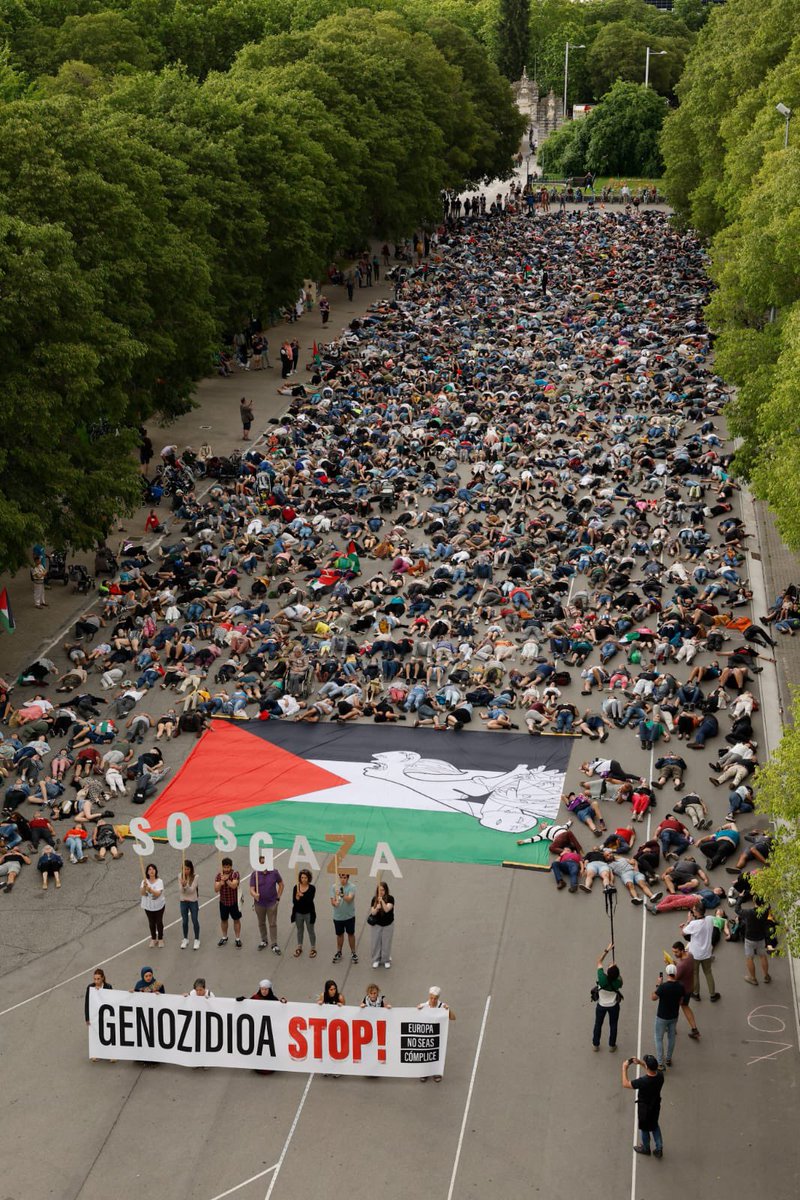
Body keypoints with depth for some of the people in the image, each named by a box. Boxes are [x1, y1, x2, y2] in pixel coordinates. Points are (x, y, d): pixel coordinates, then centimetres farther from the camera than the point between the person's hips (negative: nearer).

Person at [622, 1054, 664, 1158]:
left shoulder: (643, 1081, -39)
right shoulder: (660, 1075, -22)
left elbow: (625, 1083, -24)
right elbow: (653, 1069, 4)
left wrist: (624, 1068, -15)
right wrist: (640, 1063, -1)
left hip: (645, 1108, -5)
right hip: (656, 1105, 5)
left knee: (644, 1128, 22)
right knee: (655, 1126, 29)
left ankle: (645, 1148, 45)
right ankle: (659, 1149, 37)